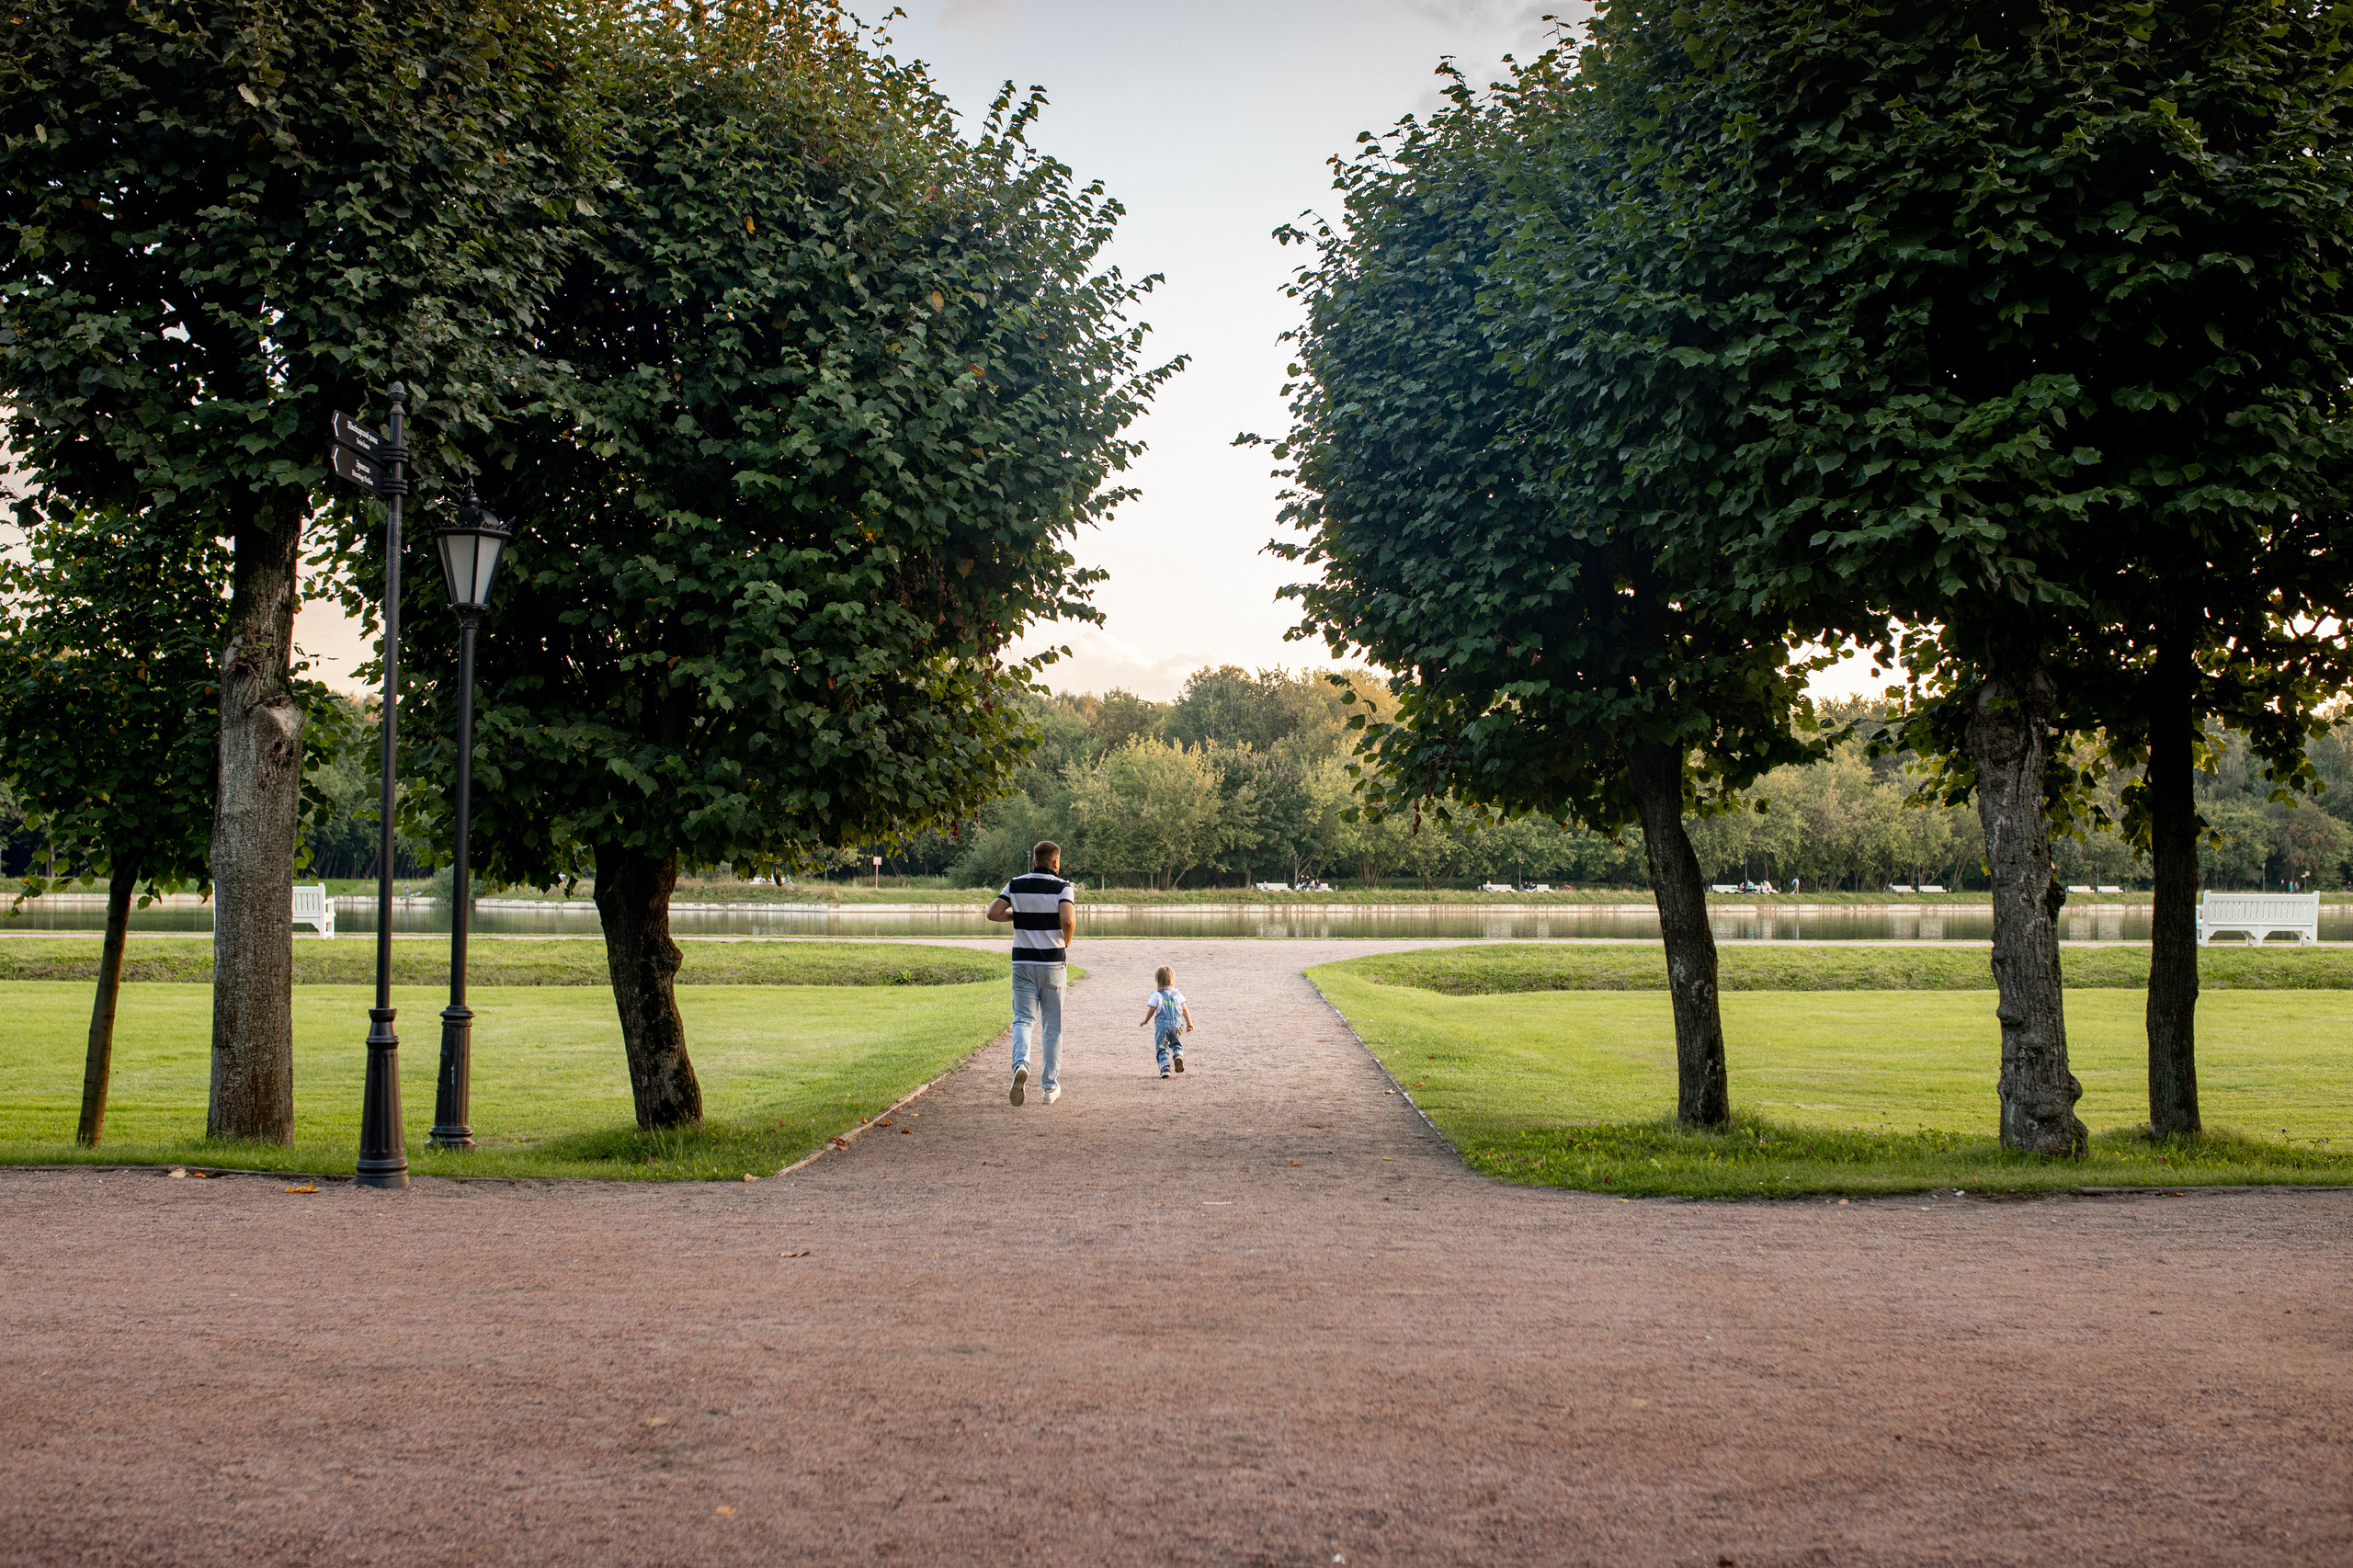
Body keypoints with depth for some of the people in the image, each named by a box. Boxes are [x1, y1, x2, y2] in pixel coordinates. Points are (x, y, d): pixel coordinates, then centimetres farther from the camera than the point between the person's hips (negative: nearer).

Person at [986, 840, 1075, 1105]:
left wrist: (1017, 914, 11)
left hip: (1023, 962, 1)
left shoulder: (1015, 885, 3)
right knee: (1052, 1026, 9)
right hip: (1053, 963, -1)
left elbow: (993, 913, -7)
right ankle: (1050, 1086, 13)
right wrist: (1066, 941, -2)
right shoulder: (1062, 887, -6)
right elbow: (1068, 919, -22)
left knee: (1023, 1019, 3)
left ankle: (1021, 1064, -27)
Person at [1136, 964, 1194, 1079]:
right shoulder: (1177, 994, 10)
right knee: (1176, 1044, 22)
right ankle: (1178, 1056, -8)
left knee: (1161, 1049, 2)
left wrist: (1145, 1021, 12)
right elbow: (1185, 1010, 9)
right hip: (1176, 1025, 3)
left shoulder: (1157, 995, -2)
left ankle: (1165, 1068, -11)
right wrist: (1189, 1023, 14)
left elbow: (1152, 1010, -3)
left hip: (1162, 1025, -3)